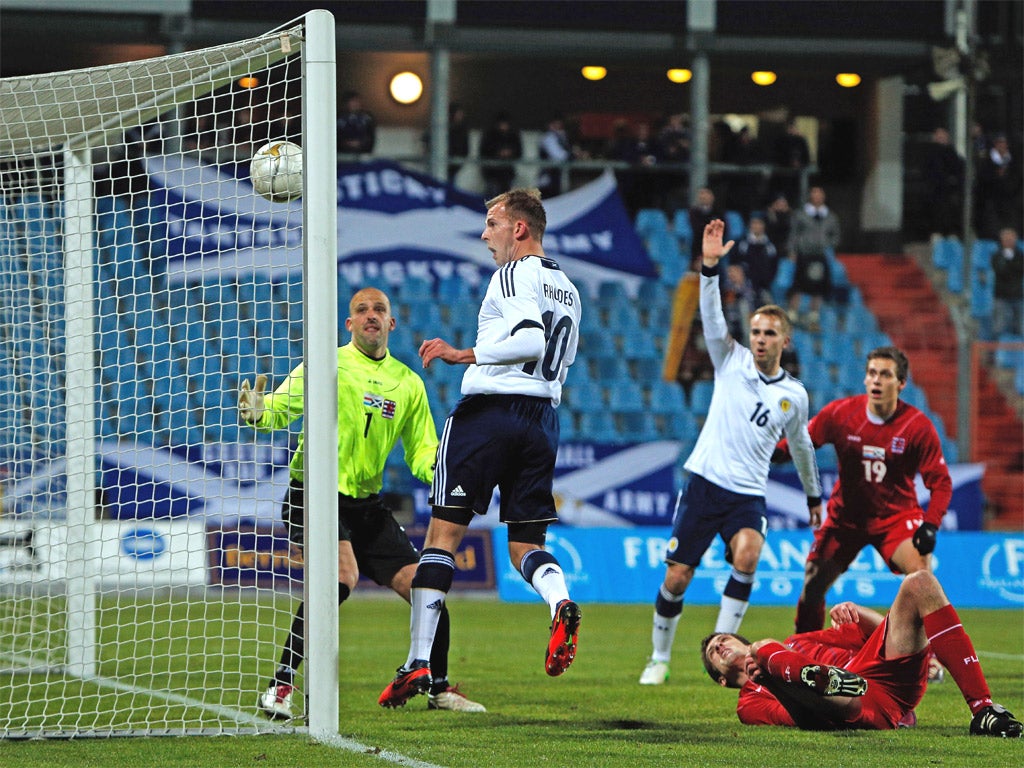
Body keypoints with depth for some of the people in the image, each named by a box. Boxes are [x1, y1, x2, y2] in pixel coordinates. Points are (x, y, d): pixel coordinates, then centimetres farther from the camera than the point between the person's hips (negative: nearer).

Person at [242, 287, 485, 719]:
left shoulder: (408, 384, 9)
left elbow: (422, 453, 12)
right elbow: (279, 410, -8)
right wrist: (257, 413, -31)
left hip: (366, 504, 5)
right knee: (343, 575, -30)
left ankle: (439, 689, 23)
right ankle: (280, 687, -25)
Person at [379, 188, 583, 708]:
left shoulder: (514, 274, -8)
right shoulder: (568, 289, 19)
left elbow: (530, 340, -22)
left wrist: (465, 355, -16)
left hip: (489, 411, -7)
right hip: (543, 420, 7)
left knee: (443, 533, -2)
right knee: (526, 546, 9)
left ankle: (418, 662, -5)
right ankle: (560, 606, -24)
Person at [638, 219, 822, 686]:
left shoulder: (794, 395, 8)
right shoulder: (732, 361, 4)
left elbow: (801, 445, 25)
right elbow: (711, 314, -10)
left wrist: (814, 495, 34)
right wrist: (710, 266, -25)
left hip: (748, 496, 0)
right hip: (705, 484, 0)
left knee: (746, 555, -29)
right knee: (677, 577, -2)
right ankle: (659, 659, 18)